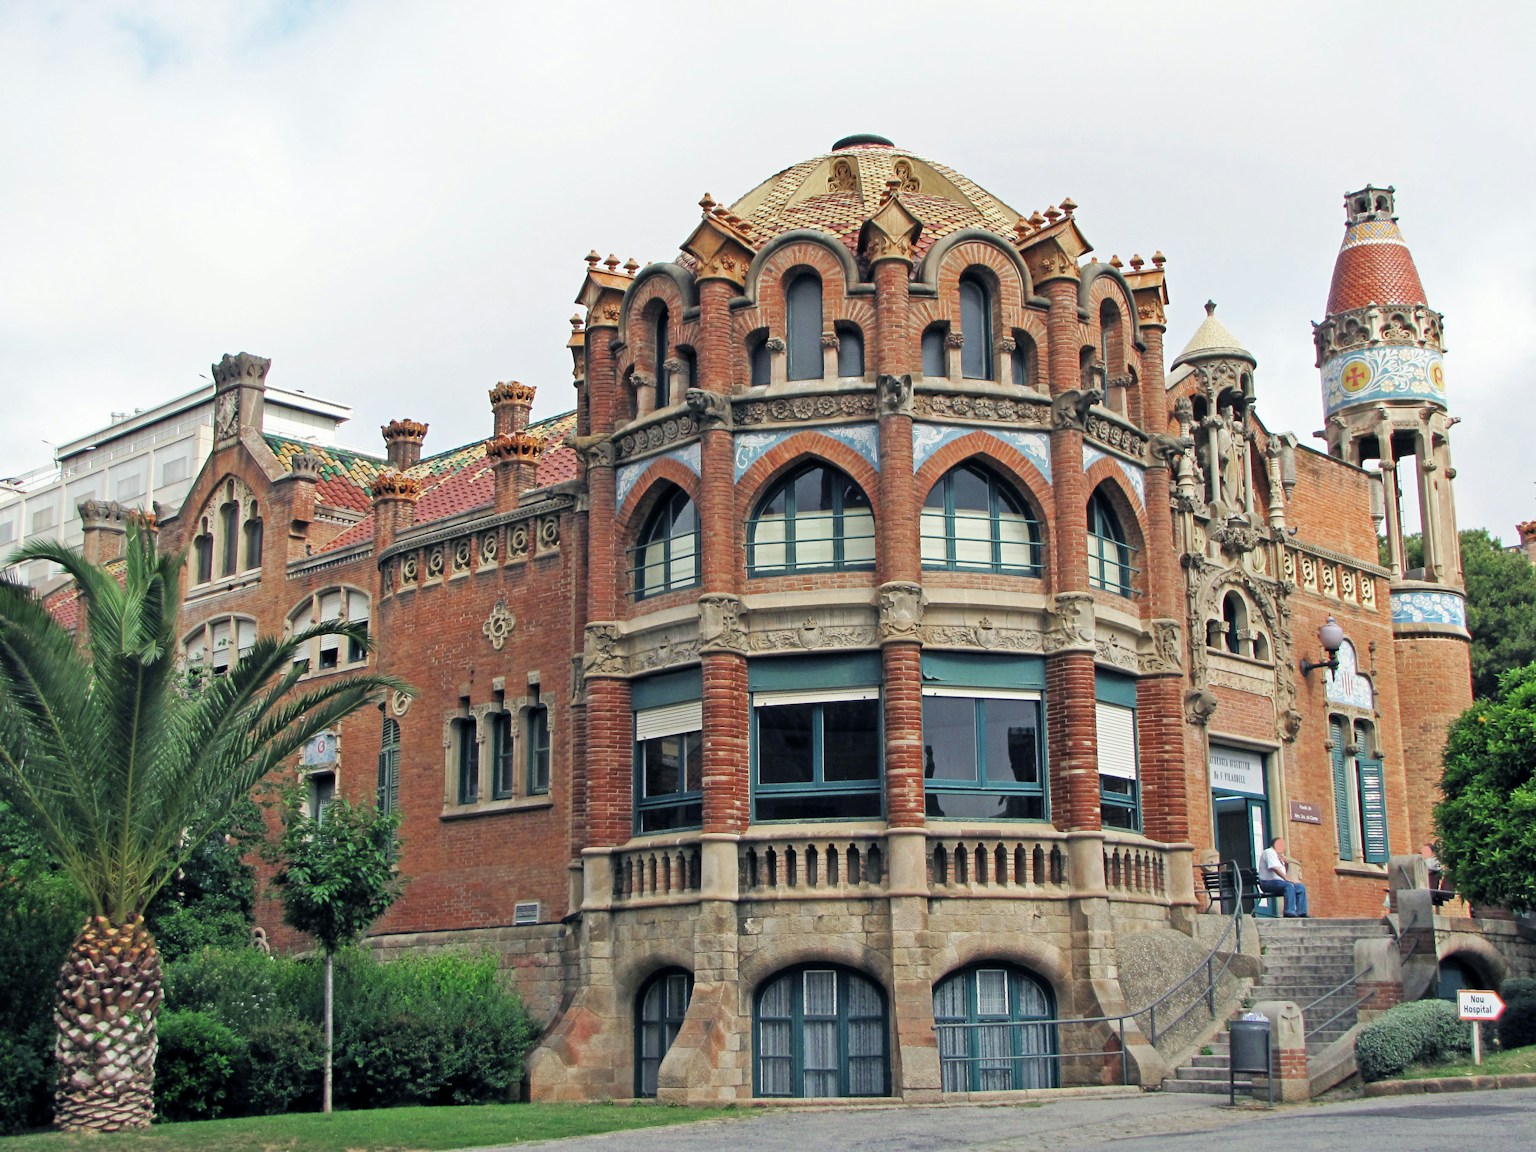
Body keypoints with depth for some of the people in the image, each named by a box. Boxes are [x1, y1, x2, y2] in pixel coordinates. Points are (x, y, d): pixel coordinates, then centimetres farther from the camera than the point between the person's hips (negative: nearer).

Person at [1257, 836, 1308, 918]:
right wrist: (1286, 879, -25)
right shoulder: (1269, 852, -5)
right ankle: (1289, 913, -39)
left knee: (1301, 887, -3)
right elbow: (1274, 868, -20)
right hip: (1268, 883, -10)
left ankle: (1301, 913, -11)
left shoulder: (1279, 856, 26)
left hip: (1279, 882, 10)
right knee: (1289, 886, -33)